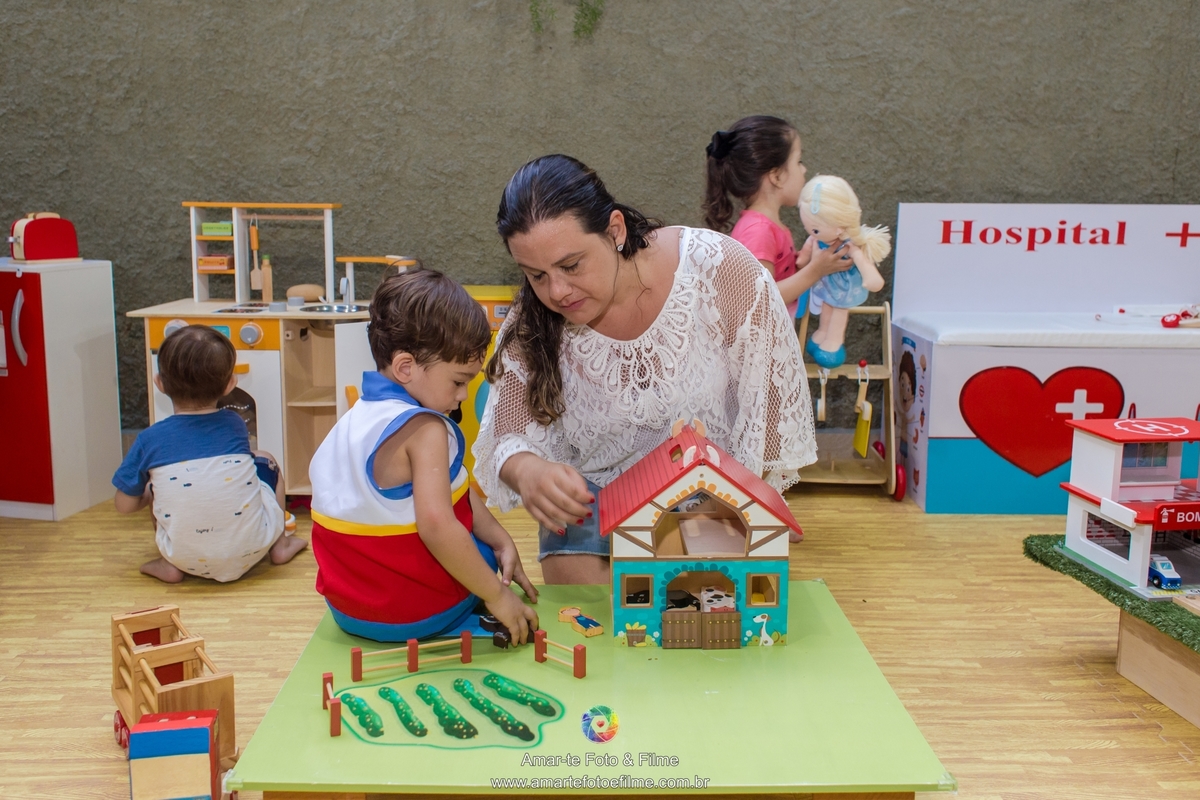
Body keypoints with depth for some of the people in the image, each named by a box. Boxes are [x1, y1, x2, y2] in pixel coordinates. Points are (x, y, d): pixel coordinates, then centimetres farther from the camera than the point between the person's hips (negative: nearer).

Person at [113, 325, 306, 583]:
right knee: (265, 460, 22)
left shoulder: (150, 439, -7)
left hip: (188, 559, 0)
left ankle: (170, 565, 15)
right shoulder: (235, 425, -1)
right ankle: (280, 545, 24)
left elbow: (125, 505, 1)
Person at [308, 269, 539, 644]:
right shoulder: (423, 429, -23)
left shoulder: (359, 416, 7)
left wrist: (500, 539, 2)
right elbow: (436, 524, -34)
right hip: (414, 615, -7)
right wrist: (496, 595, -25)